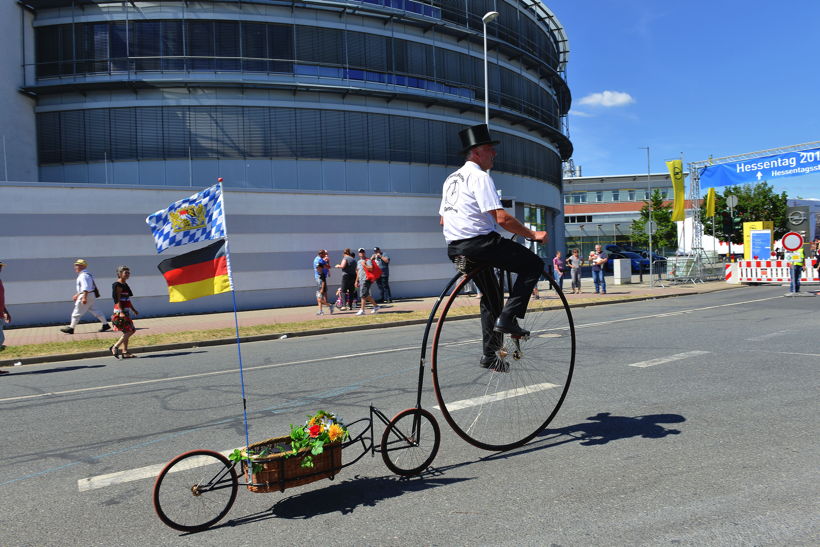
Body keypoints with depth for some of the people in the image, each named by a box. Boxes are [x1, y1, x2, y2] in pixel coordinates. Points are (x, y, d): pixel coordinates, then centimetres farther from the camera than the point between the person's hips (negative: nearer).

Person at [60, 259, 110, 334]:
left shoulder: (83, 275, -16)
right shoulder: (86, 274, 17)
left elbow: (86, 288, -25)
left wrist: (84, 297, -29)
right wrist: (77, 294, 30)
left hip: (87, 295, -10)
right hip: (91, 296, 10)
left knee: (77, 312, -1)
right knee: (94, 311, 12)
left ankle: (71, 328, 7)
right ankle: (105, 324, 12)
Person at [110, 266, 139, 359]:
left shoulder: (125, 284, 17)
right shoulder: (118, 285, -11)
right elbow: (117, 300, -18)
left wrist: (134, 310, 25)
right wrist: (121, 312, -25)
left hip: (126, 311, 10)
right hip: (120, 311, -10)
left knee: (127, 332, 10)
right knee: (129, 331, -12)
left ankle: (125, 352, 13)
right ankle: (115, 347, -7)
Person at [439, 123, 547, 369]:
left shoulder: (451, 179, 19)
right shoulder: (479, 176, -10)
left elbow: (442, 220, 23)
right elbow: (501, 218, -19)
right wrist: (533, 235, -12)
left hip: (455, 248, 10)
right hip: (479, 243, -10)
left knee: (491, 296, 22)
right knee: (534, 264, -2)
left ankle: (489, 355, 26)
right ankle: (507, 318, -9)